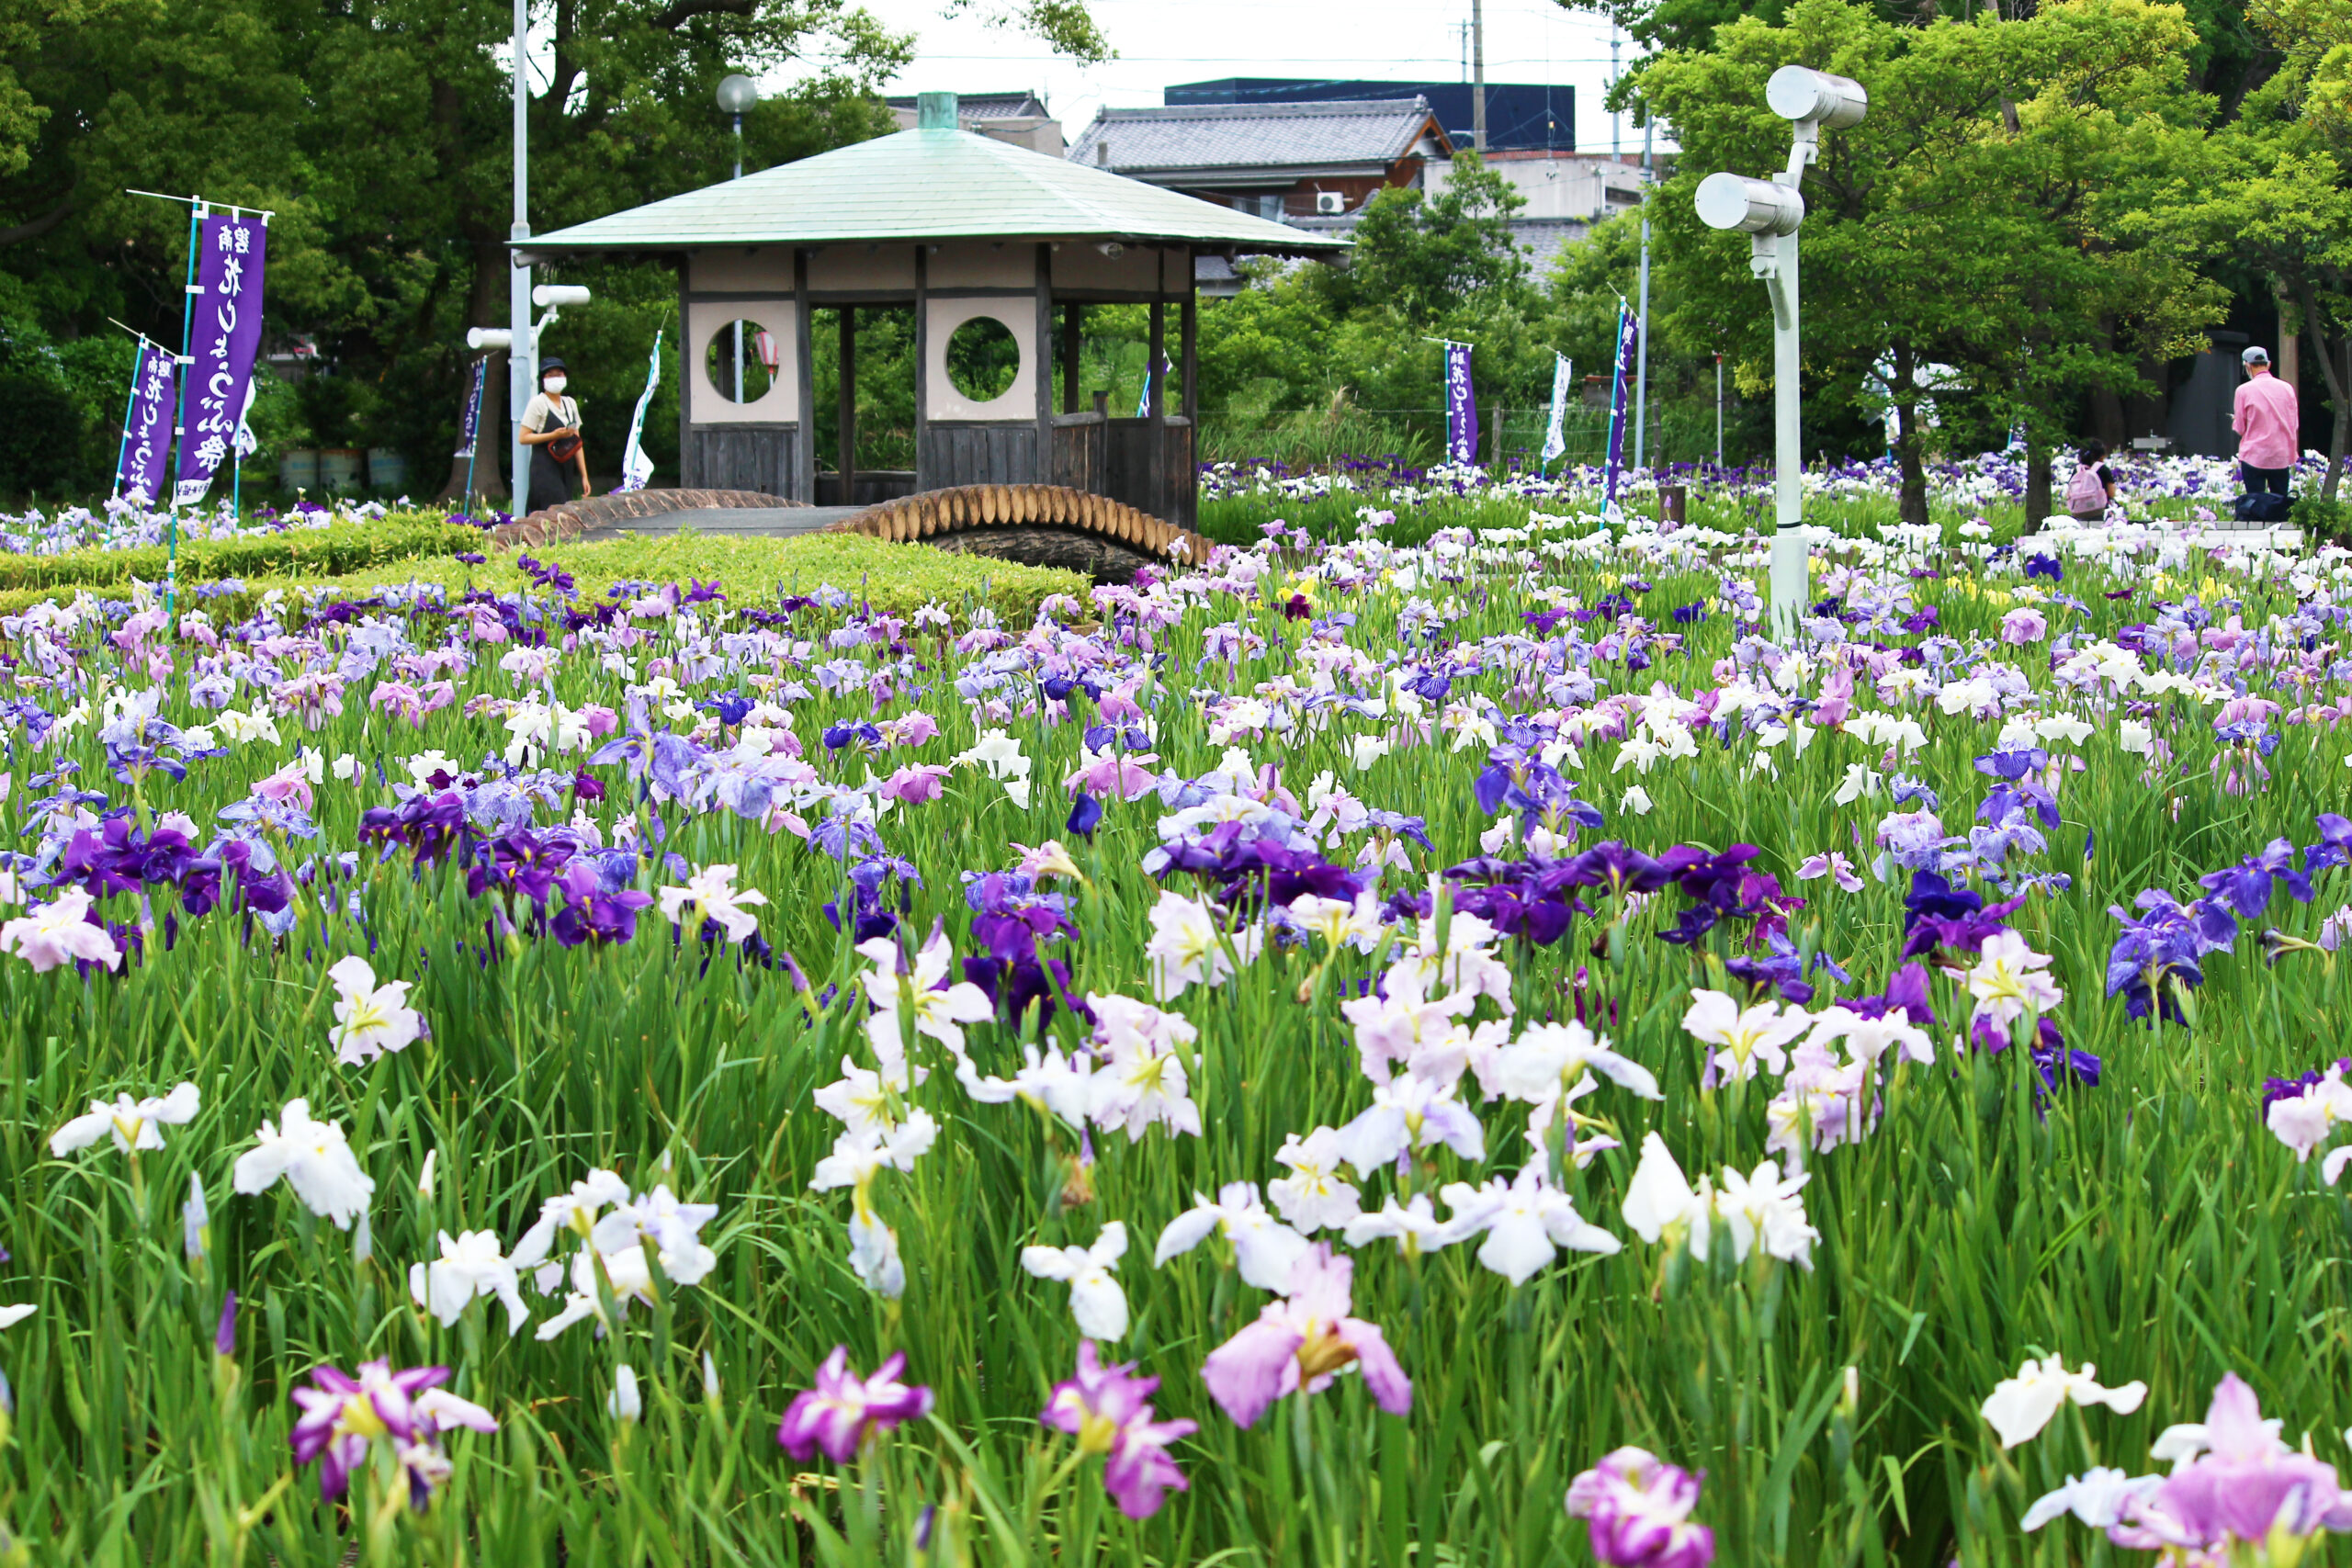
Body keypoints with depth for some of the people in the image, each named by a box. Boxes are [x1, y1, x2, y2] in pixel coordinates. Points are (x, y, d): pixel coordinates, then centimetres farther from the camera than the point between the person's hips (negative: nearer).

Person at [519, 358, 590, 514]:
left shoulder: (570, 404, 17)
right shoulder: (538, 403, -3)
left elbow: (577, 442, 19)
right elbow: (523, 438, -7)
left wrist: (584, 476, 14)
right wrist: (553, 435, -16)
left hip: (565, 470, 7)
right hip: (544, 470, -7)